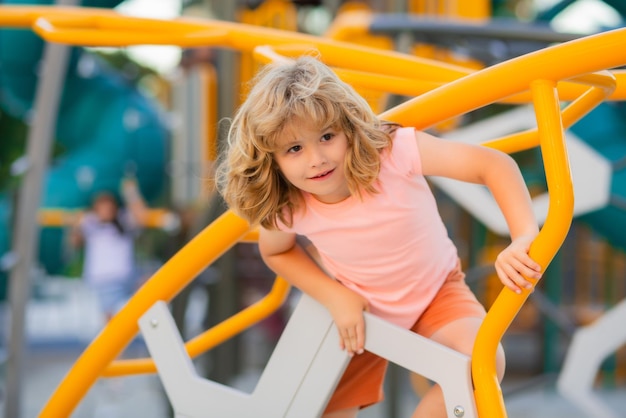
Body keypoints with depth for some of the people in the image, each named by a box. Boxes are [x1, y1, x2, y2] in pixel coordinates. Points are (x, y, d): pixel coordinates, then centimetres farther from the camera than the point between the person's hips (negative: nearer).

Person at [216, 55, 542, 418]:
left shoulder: (393, 151, -32)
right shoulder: (286, 208, -22)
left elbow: (494, 164, -31)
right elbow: (276, 251, 2)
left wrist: (524, 239, -45)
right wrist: (335, 296, -13)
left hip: (435, 292, -2)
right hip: (359, 312, 2)